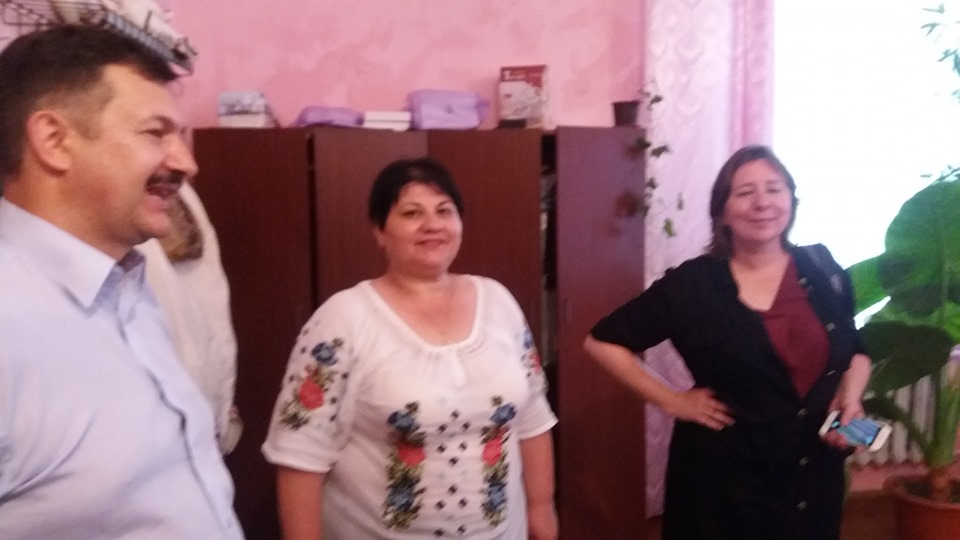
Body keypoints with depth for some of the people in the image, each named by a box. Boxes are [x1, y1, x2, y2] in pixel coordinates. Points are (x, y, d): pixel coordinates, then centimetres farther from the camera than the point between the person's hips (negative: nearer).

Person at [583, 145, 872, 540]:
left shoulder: (823, 270, 0)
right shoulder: (692, 284, -12)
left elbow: (856, 349, 16)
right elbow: (602, 342, -9)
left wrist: (849, 400, -3)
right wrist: (671, 401, -11)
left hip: (815, 474, 4)